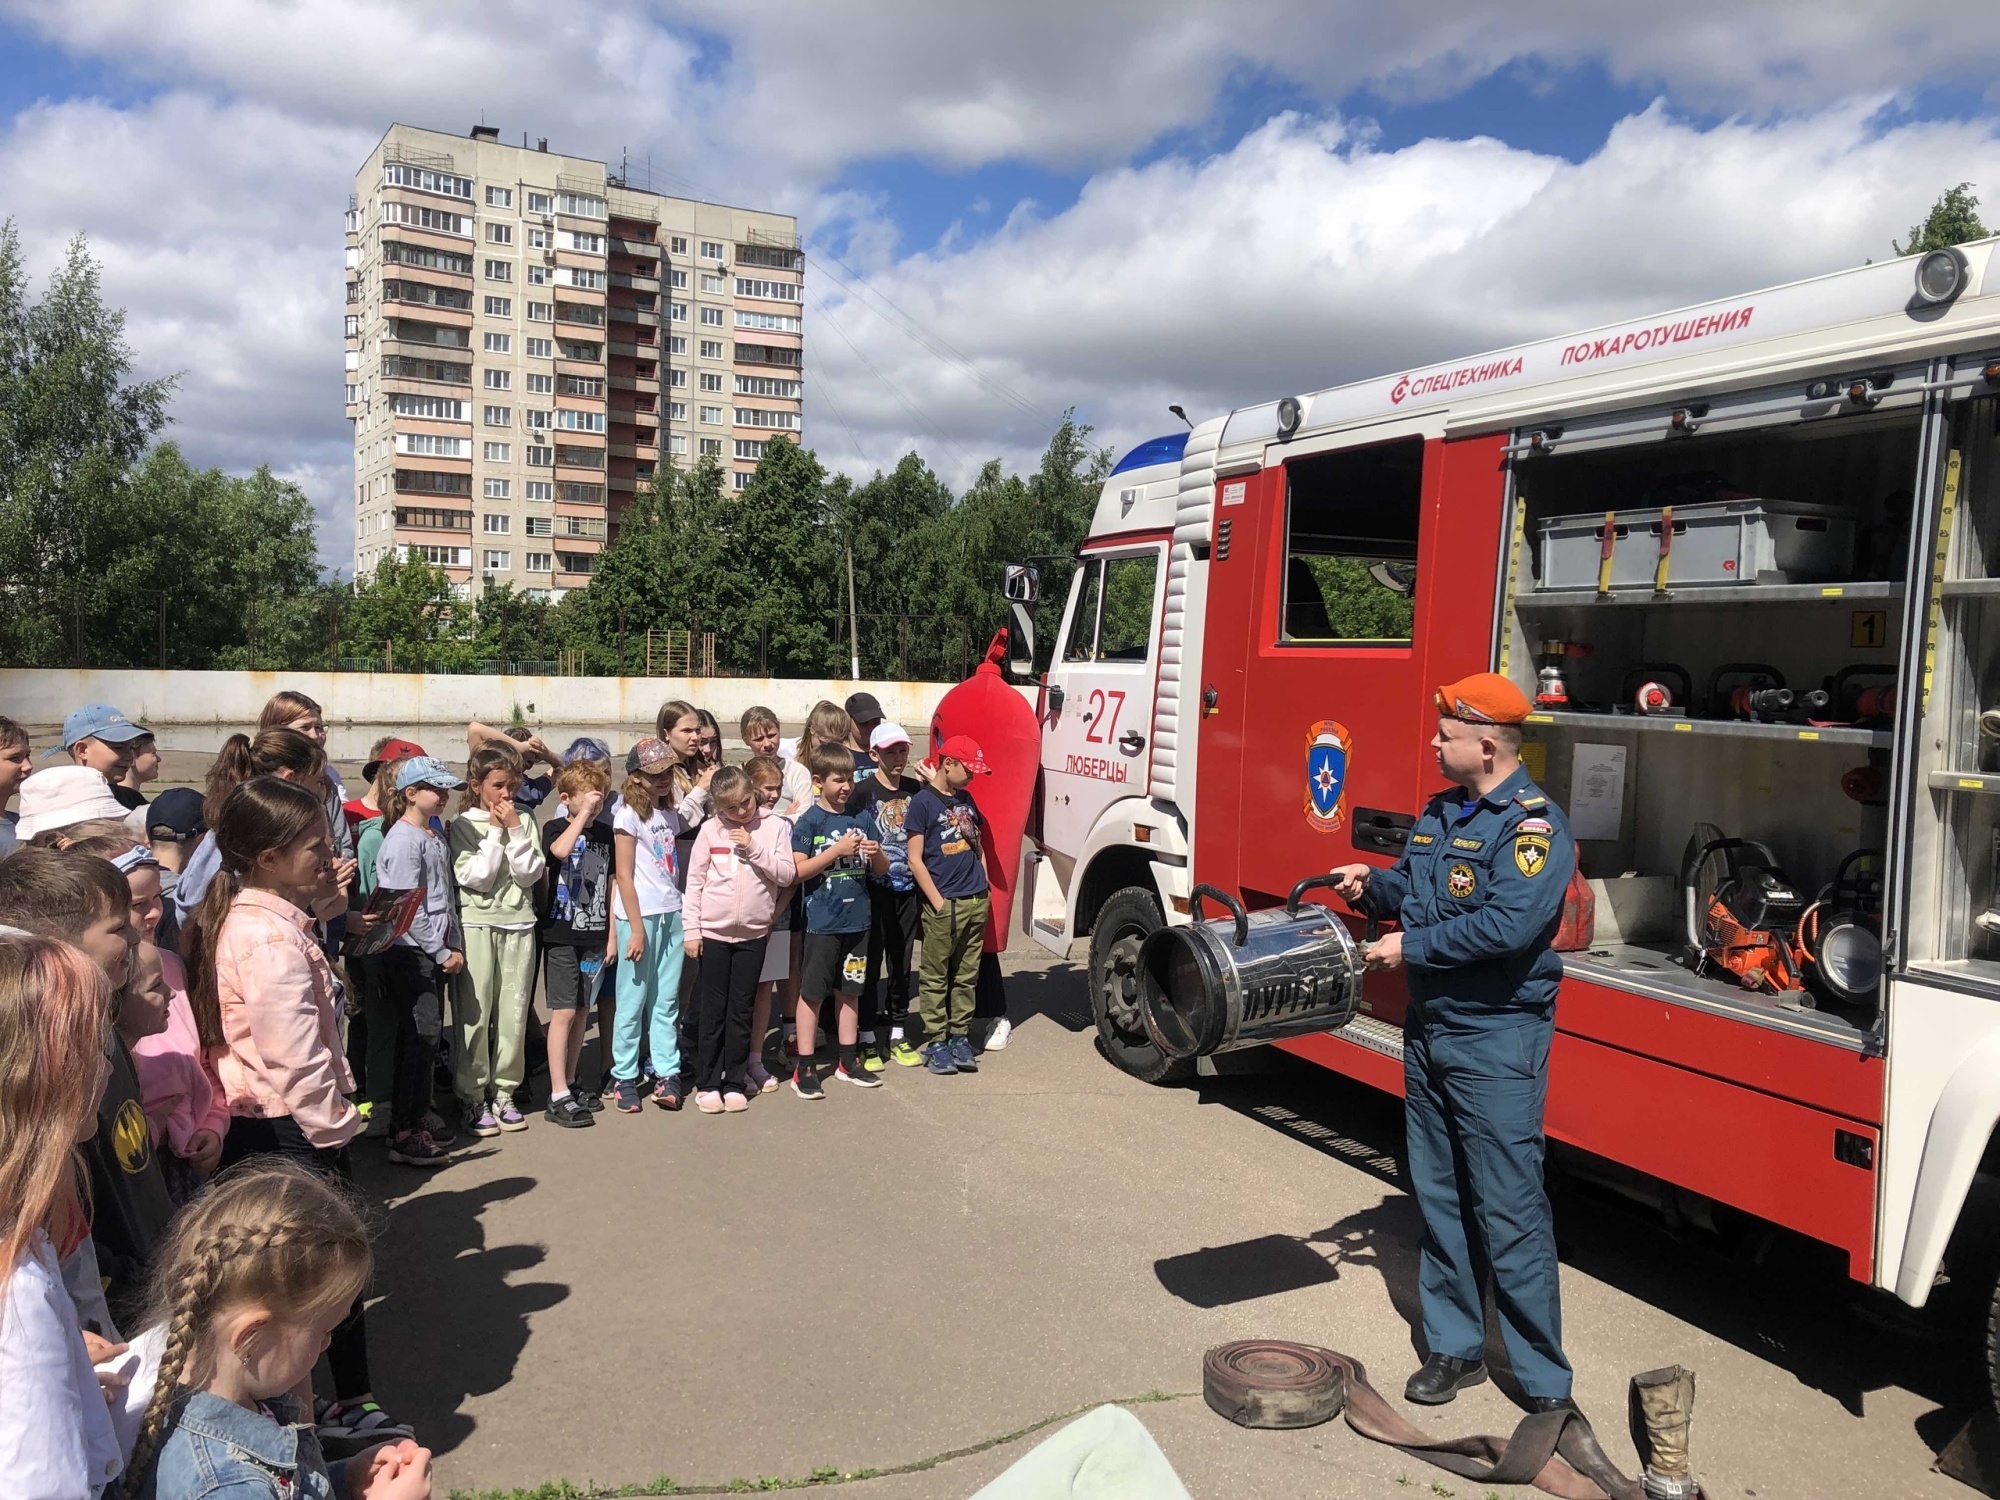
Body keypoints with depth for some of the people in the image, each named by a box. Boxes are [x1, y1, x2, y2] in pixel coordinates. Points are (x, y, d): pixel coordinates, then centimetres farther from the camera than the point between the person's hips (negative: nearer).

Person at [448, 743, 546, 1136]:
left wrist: (515, 830, -9)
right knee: (473, 1013, -2)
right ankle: (473, 1096, 10)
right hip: (476, 925, -3)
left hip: (518, 925, 3)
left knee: (514, 1012, 5)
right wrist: (495, 832, -9)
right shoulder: (463, 825, 0)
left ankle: (503, 1091, 17)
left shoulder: (524, 822, 7)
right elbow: (473, 876, -10)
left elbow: (530, 874, -2)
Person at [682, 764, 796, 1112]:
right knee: (713, 1010, 6)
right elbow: (694, 882, 1)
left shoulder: (774, 827, 0)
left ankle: (734, 1084, 17)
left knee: (741, 1011, 8)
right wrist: (692, 930, -2)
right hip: (714, 932, 0)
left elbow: (787, 874, -5)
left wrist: (754, 848, -15)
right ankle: (708, 1084, 15)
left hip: (754, 933, 1)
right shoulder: (711, 829, -1)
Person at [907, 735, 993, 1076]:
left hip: (976, 903, 6)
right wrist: (938, 902, -12)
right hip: (944, 904, -6)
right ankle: (936, 1042, 9)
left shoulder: (965, 798, 13)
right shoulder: (923, 802, -6)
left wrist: (984, 888, 12)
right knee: (937, 978, 2)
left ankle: (960, 1037, 18)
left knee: (966, 976, 10)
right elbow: (915, 860, -8)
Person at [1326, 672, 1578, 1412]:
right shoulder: (1441, 812, 12)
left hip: (1496, 1038, -8)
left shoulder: (1532, 822, -15)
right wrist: (1373, 884, 3)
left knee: (1509, 1210, -3)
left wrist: (1411, 947, -19)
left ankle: (1545, 1383, 9)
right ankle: (1454, 1346, 28)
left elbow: (1509, 926, -26)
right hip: (1429, 1027, 8)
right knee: (1438, 1197, 15)